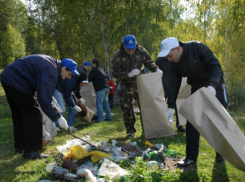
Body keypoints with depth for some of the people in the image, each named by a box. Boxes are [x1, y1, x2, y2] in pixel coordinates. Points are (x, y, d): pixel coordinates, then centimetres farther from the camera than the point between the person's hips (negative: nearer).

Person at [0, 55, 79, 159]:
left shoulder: (51, 63, 9)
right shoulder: (50, 71, -22)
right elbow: (44, 100, -27)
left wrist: (50, 98, 9)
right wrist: (58, 117, -21)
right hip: (15, 81, -11)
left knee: (19, 114, 19)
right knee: (33, 115, -6)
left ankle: (20, 147, 31)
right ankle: (30, 151, 2)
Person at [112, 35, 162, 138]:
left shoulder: (141, 51, -7)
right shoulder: (118, 56, -14)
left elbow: (149, 63, 5)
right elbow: (115, 73, -15)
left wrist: (156, 69, -14)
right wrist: (128, 74, -29)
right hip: (127, 85, -2)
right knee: (126, 108, -3)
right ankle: (130, 130, 11)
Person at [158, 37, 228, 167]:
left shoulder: (198, 48, -26)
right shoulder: (174, 63, -10)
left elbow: (216, 66, -28)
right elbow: (173, 84, -6)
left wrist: (212, 85, -44)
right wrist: (170, 106, -11)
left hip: (215, 87, -4)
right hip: (197, 89, 4)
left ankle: (221, 154, 19)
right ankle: (191, 156, 6)